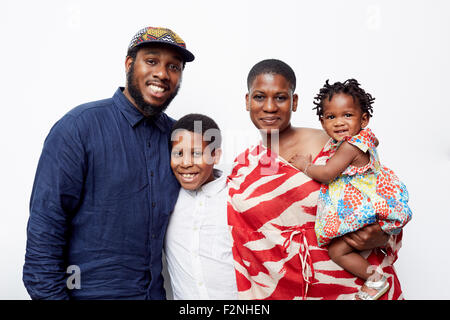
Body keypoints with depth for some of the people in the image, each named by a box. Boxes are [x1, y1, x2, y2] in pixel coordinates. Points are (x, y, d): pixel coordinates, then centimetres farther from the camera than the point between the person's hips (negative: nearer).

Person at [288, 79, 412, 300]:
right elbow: (374, 141, 29)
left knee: (336, 251, -6)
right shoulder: (363, 137, 3)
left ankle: (375, 279, 7)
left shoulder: (349, 147, -27)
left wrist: (304, 165, -8)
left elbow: (326, 174, -24)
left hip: (365, 209, -11)